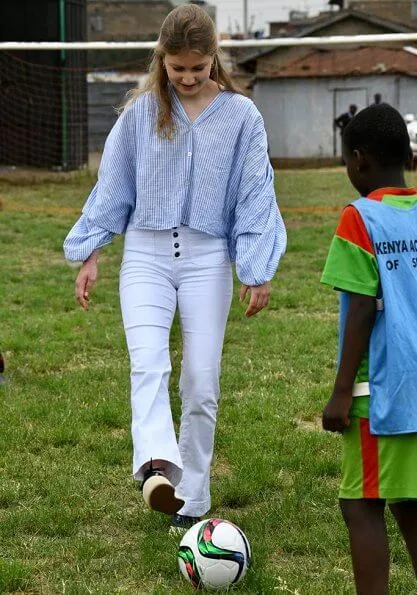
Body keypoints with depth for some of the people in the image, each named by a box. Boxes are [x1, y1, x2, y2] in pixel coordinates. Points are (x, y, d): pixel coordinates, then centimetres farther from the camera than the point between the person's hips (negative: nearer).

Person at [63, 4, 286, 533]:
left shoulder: (240, 115, 0)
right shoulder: (141, 112, 3)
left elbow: (255, 196, 3)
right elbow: (112, 187, 10)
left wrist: (257, 271, 0)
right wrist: (89, 255, 9)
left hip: (208, 257, 0)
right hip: (147, 252, 0)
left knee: (201, 384, 1)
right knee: (148, 364, -22)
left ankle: (190, 499, 12)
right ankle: (158, 467, -41)